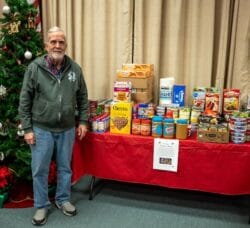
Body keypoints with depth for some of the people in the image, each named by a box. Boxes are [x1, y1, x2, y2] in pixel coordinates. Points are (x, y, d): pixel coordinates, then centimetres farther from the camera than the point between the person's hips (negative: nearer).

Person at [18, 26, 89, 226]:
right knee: (40, 170, 8)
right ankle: (41, 206, 27)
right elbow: (25, 101, -4)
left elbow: (82, 98, 8)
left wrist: (83, 121, 3)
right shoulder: (34, 68, -7)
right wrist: (27, 129, -6)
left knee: (65, 167, 15)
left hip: (67, 129, 2)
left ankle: (63, 199, 35)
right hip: (41, 129, -2)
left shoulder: (75, 69, -1)